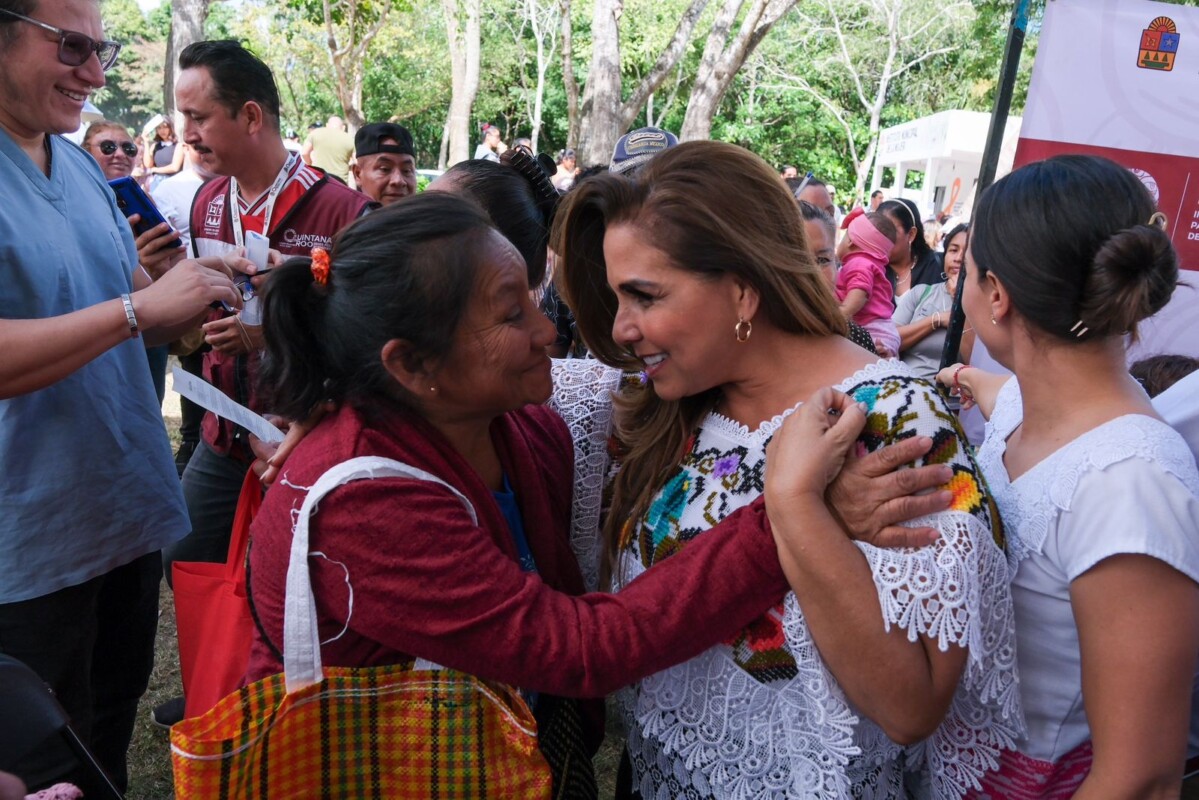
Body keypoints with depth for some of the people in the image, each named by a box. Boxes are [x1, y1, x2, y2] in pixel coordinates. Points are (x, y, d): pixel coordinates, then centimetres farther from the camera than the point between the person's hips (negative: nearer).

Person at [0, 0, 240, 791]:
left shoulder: (83, 167, 7)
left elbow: (139, 316, 11)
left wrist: (222, 292, -6)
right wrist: (142, 306, -31)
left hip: (130, 510, 7)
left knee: (110, 739, 24)